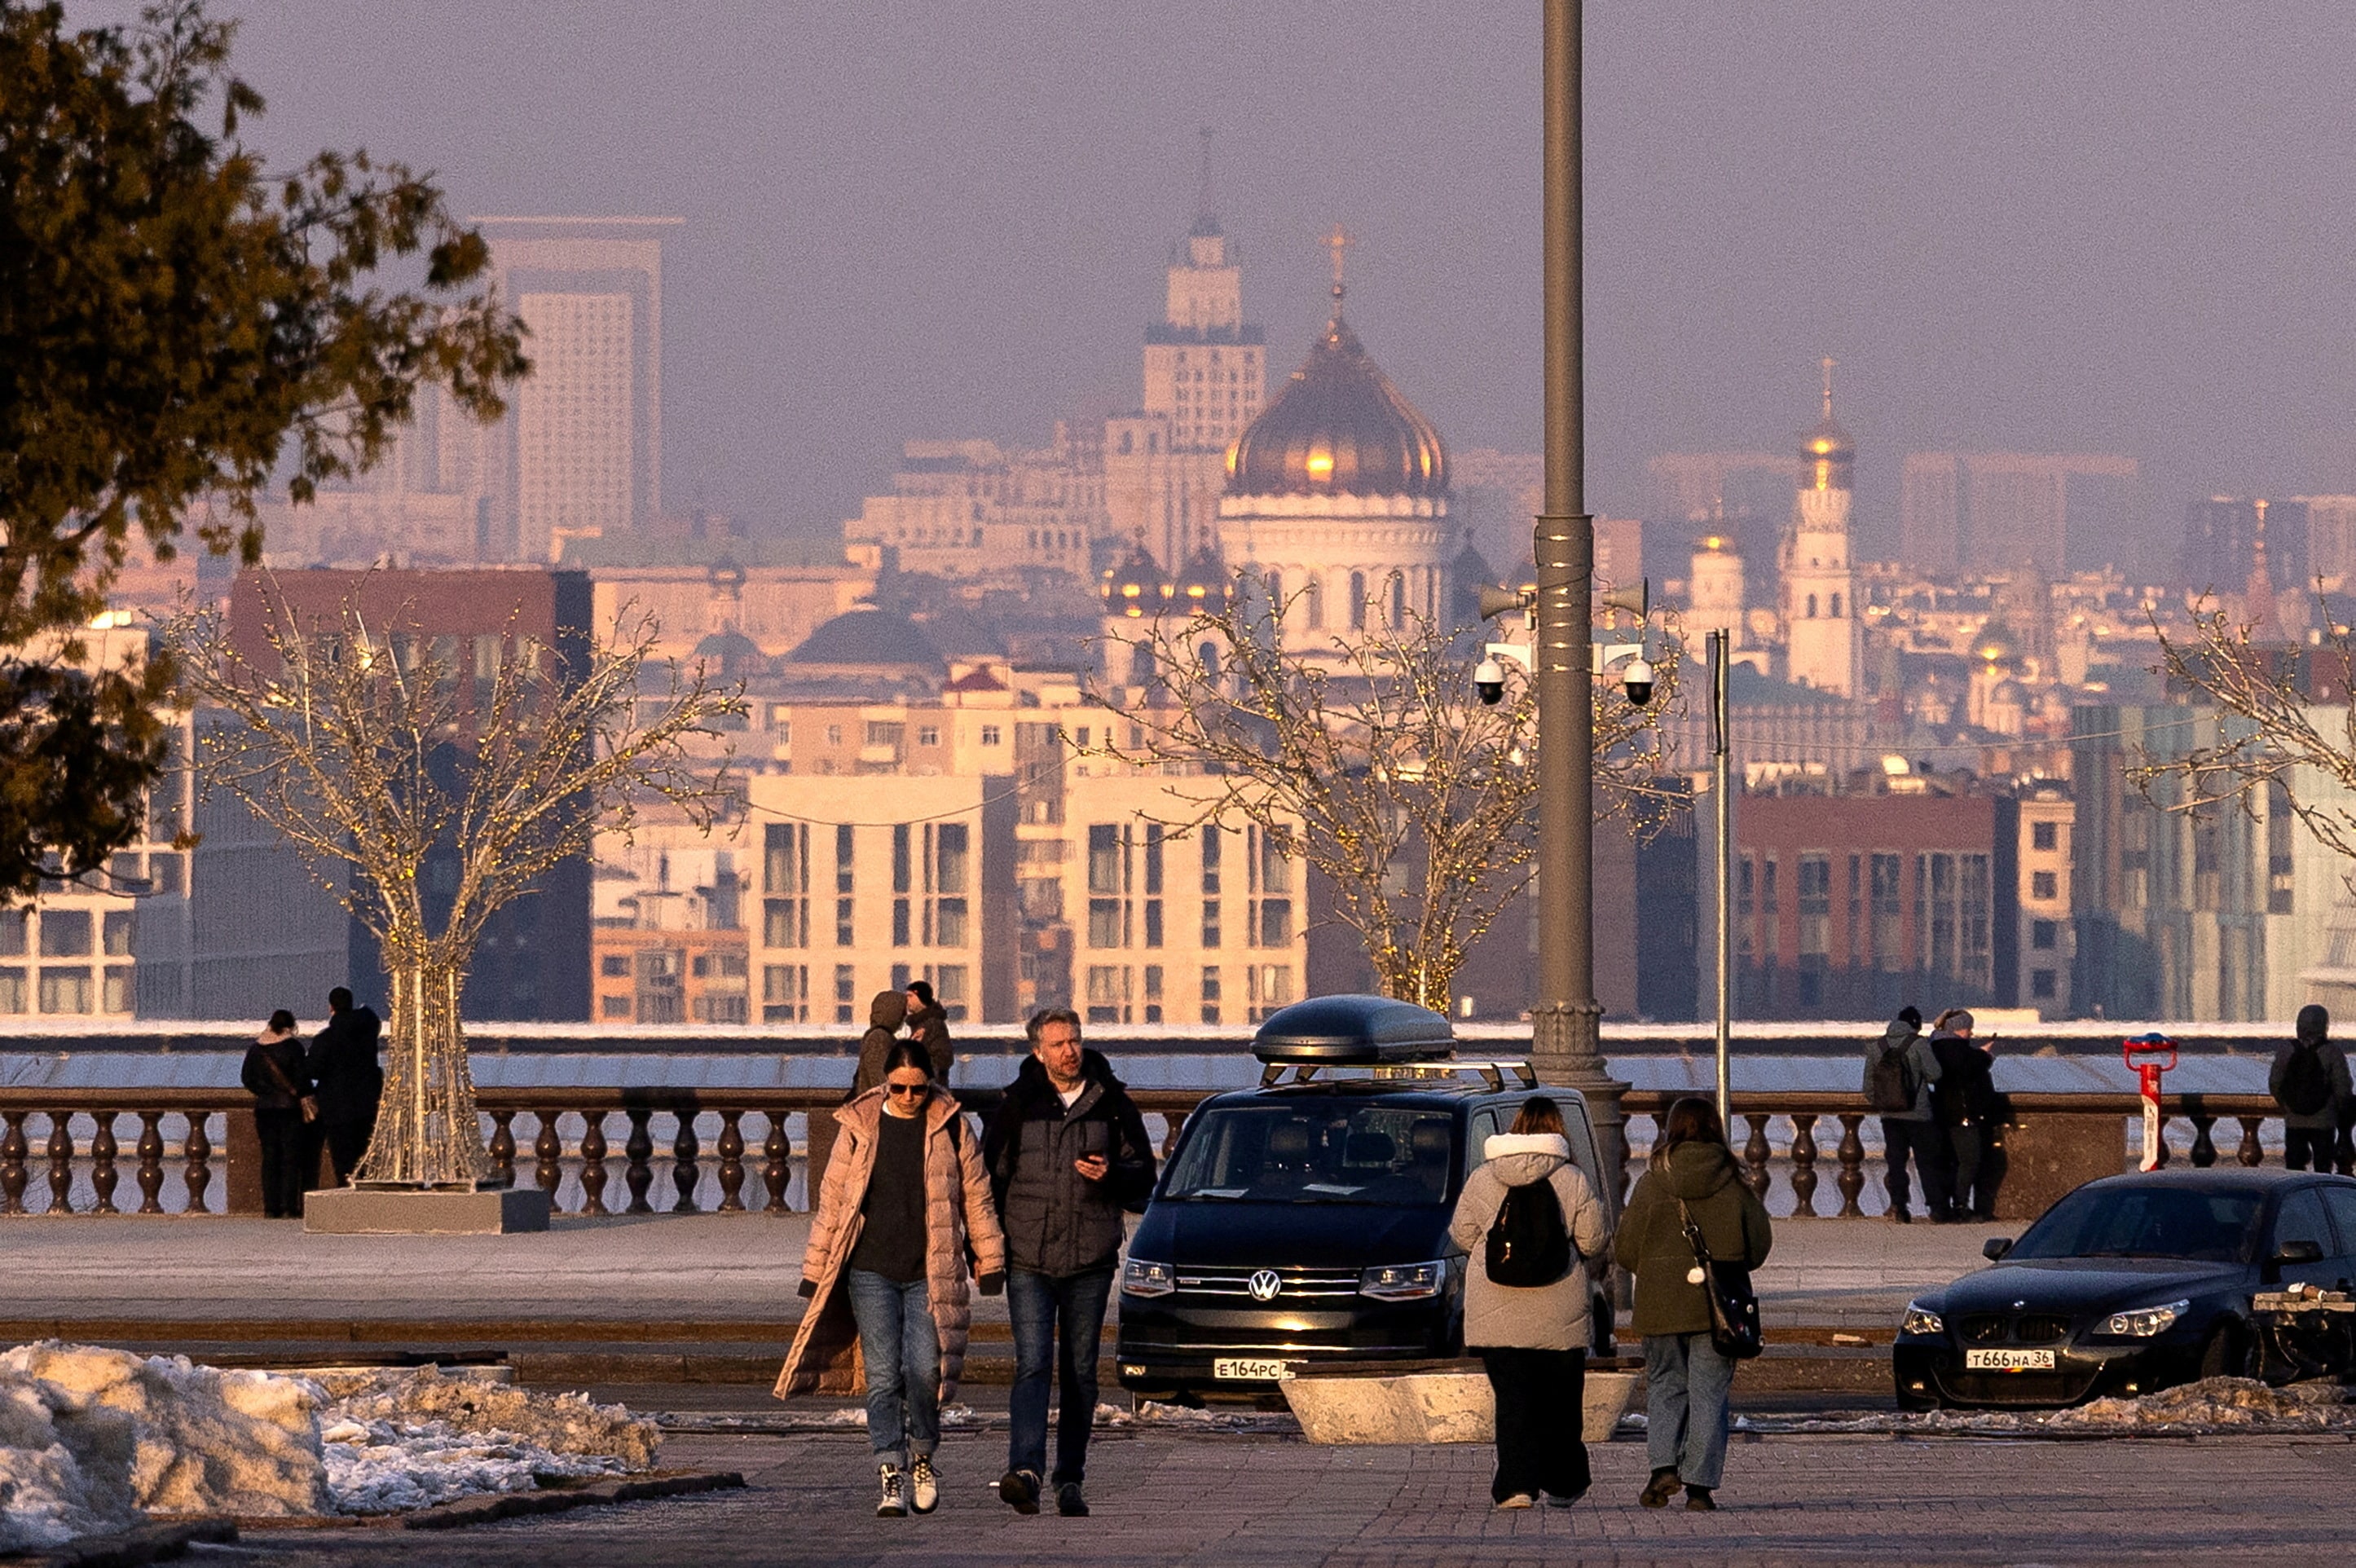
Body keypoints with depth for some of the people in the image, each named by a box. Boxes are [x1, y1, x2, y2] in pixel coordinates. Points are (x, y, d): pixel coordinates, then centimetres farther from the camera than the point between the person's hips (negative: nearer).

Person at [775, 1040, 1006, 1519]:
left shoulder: (951, 1128, 5)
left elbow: (975, 1197, 11)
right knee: (883, 1376, -7)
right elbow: (831, 1203, 8)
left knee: (923, 1369, -10)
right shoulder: (859, 1129, 5)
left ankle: (923, 1455, 15)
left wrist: (990, 1263, 9)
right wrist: (814, 1273, 7)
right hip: (872, 1273, 1)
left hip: (930, 1275, -1)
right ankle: (890, 1475, -6)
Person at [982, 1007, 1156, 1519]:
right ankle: (1025, 1471, -25)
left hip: (1091, 1263, 2)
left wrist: (1111, 1175, -12)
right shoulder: (1017, 1106, 3)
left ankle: (1070, 1478, 14)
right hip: (1028, 1261, -2)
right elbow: (989, 1175, 8)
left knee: (1081, 1372, 6)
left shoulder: (1111, 1104, 6)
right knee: (1033, 1365, -13)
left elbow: (1143, 1174, 10)